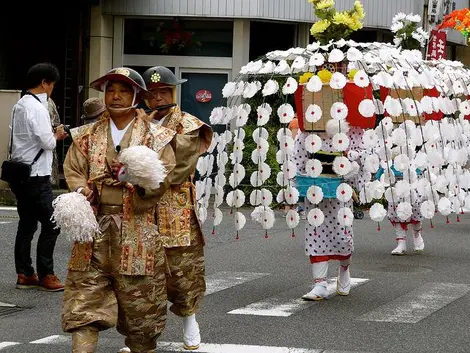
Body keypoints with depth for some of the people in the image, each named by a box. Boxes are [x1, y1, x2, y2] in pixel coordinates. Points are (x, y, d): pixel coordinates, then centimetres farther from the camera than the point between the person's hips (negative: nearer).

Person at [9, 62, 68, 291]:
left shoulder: (20, 105, 12)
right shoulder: (37, 107, -16)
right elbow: (47, 142, -20)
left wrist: (51, 135, 11)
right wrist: (57, 135, 1)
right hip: (36, 176, -9)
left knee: (27, 224, 12)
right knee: (51, 225, -3)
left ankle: (24, 274, 15)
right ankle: (45, 275, 0)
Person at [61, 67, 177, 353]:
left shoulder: (155, 136, 4)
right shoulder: (88, 136, 13)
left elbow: (165, 176, -3)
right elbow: (73, 170, 11)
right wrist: (83, 190, -10)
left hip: (137, 230, -2)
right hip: (94, 227, 2)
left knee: (139, 298, 4)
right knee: (85, 299, -5)